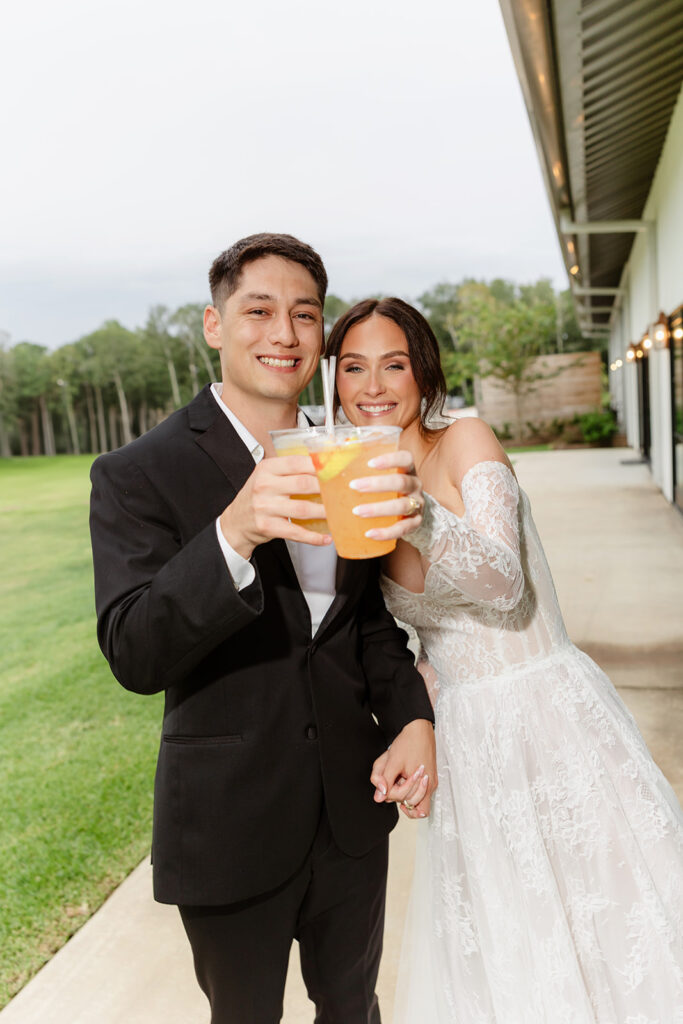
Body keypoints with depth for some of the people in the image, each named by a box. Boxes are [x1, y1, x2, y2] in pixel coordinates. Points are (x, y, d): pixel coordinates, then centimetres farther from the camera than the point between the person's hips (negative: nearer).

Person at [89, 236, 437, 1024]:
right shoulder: (139, 474, -15)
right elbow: (134, 656, -25)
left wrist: (411, 715, -5)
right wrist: (234, 534, -40)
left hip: (352, 812, 5)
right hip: (231, 829, -4)